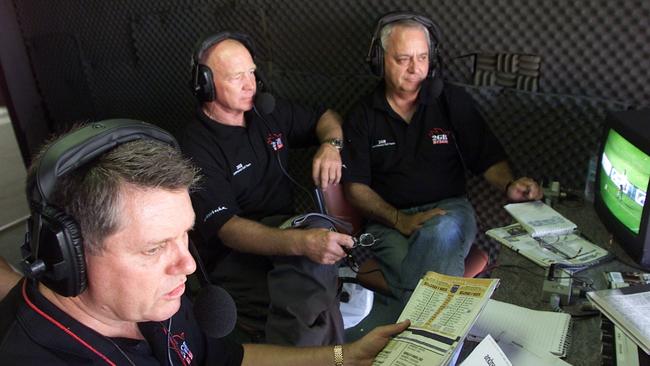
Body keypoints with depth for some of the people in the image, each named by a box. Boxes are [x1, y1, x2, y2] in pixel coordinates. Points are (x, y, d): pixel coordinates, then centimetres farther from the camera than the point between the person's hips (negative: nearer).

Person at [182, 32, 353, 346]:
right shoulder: (197, 149, -15)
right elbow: (228, 229, -24)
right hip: (235, 257, -7)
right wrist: (302, 242, -40)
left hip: (285, 230, 7)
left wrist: (331, 144, -6)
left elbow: (326, 118, 19)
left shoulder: (267, 112, 5)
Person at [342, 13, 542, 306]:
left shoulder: (453, 101, 8)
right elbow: (355, 187, 0)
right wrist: (400, 220, -14)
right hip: (389, 221, -1)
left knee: (441, 233, -37)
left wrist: (509, 186, -13)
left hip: (449, 209, 2)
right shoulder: (362, 117, 6)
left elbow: (489, 158, 10)